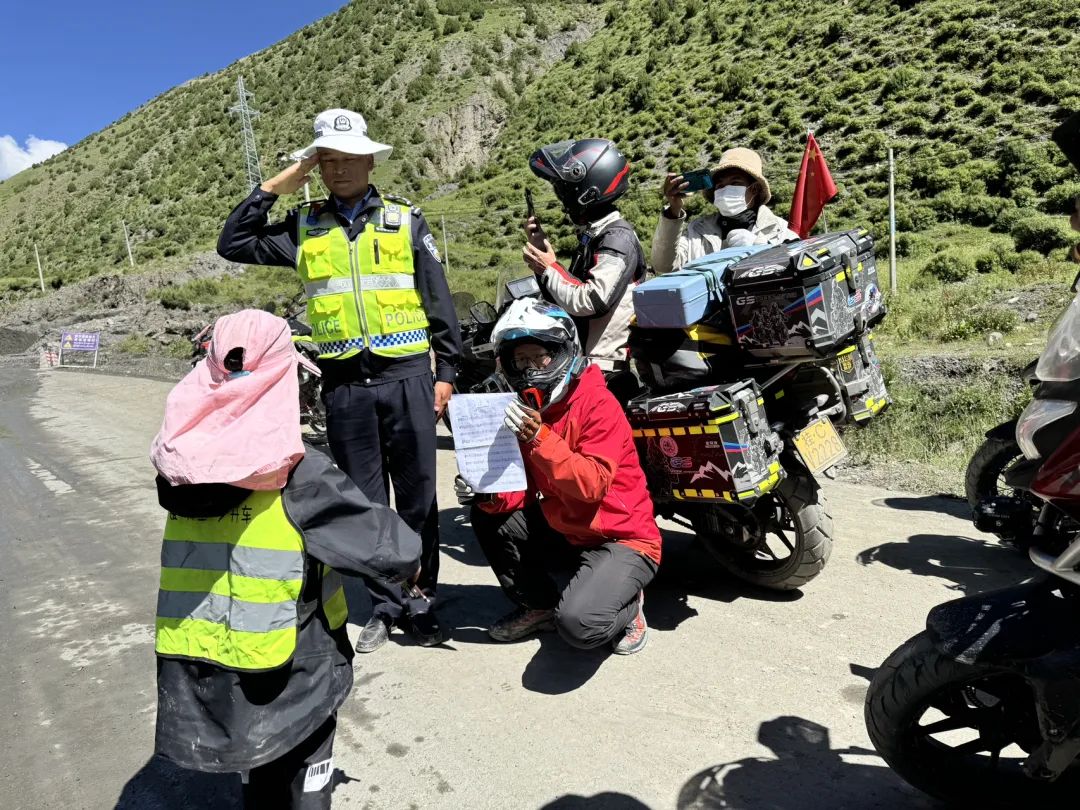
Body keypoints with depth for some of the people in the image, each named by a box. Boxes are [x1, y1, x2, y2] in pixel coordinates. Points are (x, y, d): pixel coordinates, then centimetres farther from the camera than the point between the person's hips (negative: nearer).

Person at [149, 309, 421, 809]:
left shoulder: (183, 466, -7)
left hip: (193, 683, 5)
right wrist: (406, 562, 2)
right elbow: (397, 552, -20)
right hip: (287, 677, -4)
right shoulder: (299, 475, -20)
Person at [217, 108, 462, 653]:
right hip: (343, 383, 2)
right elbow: (233, 244, 9)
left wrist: (446, 370, 1)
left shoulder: (405, 219, 7)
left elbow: (438, 300, 6)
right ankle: (384, 607, 22)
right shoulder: (303, 225, 12)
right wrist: (273, 188, 4)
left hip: (406, 375, -2)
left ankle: (421, 602, 18)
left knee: (417, 499, 5)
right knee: (364, 501, 9)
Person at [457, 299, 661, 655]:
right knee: (487, 516, -4)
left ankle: (626, 603, 7)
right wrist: (488, 495, -17)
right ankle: (539, 605, 12)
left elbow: (592, 486, -28)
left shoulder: (597, 403, -18)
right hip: (566, 534, 8)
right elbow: (526, 489, 4)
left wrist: (539, 437, -36)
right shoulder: (527, 410, 4)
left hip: (622, 540, -7)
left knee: (578, 623, -29)